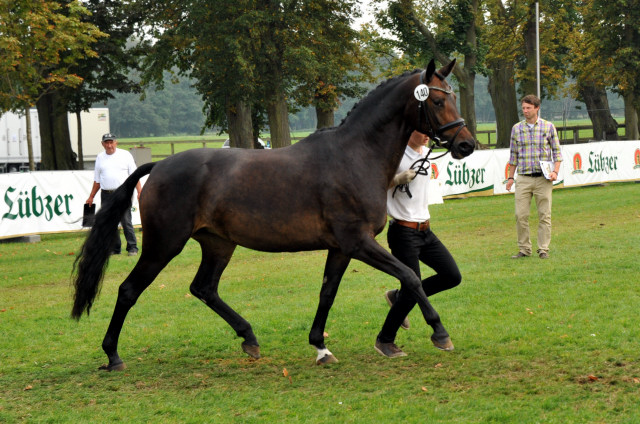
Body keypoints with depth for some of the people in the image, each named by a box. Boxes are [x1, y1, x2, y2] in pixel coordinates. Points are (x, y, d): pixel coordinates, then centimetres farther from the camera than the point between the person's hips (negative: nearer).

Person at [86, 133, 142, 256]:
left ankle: (132, 248, -4)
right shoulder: (100, 158, 14)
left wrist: (140, 192, -7)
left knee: (126, 222, -9)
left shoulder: (125, 155, 5)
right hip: (106, 194, 4)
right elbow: (97, 180, 19)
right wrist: (91, 197, 18)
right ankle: (115, 248, 12)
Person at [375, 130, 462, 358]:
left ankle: (399, 297, 19)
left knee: (452, 276, 3)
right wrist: (397, 179, -29)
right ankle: (385, 340, 10)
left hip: (425, 231, 8)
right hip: (403, 232, -8)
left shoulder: (425, 153, 11)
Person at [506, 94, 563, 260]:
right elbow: (513, 155, 13)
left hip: (543, 178, -1)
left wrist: (555, 171, -8)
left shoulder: (548, 127, 3)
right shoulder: (516, 128, 8)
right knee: (521, 215, -3)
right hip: (523, 178, 1)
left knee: (544, 215, 0)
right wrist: (510, 177, 10)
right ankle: (524, 249, 7)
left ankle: (543, 249, 7)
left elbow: (556, 151, 6)